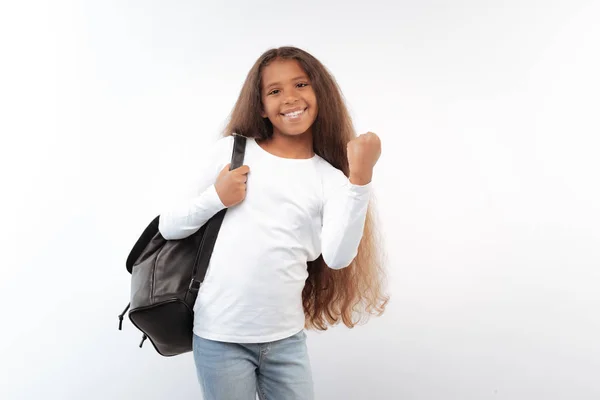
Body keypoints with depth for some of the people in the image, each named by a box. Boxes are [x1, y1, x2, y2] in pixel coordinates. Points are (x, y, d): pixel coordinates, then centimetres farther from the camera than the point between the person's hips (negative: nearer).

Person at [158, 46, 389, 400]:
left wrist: (360, 177, -20)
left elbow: (337, 258, -15)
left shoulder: (330, 178, 1)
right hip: (220, 335, -1)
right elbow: (168, 226, 4)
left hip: (287, 339, 1)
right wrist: (217, 197, -11)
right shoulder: (231, 150, 1)